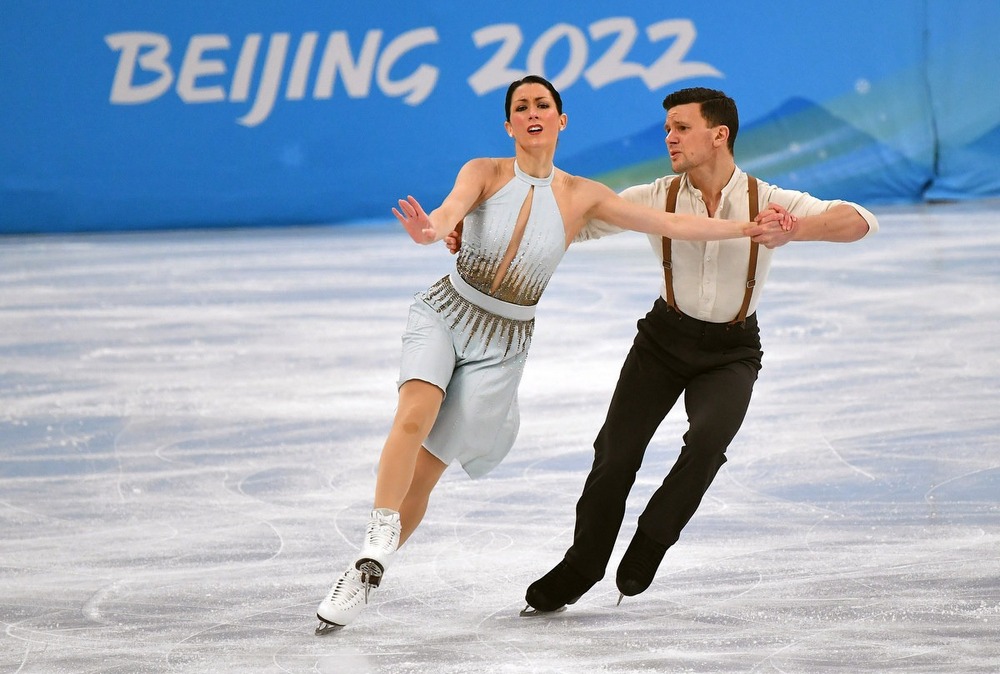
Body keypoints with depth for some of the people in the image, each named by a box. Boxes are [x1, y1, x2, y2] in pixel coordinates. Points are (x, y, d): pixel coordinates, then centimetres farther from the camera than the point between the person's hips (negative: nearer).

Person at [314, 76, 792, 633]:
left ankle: (366, 575, 9)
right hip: (444, 314, -1)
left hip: (502, 343, 1)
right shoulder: (484, 173, -7)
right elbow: (453, 207, -29)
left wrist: (748, 228, -3)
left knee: (424, 474, -3)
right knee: (415, 415, -31)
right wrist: (431, 230, -53)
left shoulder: (582, 196, -2)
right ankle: (377, 541, -28)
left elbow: (670, 224, 1)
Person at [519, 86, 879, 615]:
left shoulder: (765, 202, -18)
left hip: (732, 352, -2)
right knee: (616, 451, -5)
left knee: (708, 439, -27)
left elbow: (859, 222, -28)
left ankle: (649, 545, -5)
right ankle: (582, 566, 17)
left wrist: (794, 231, -48)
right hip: (665, 336, 2)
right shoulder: (657, 199, -13)